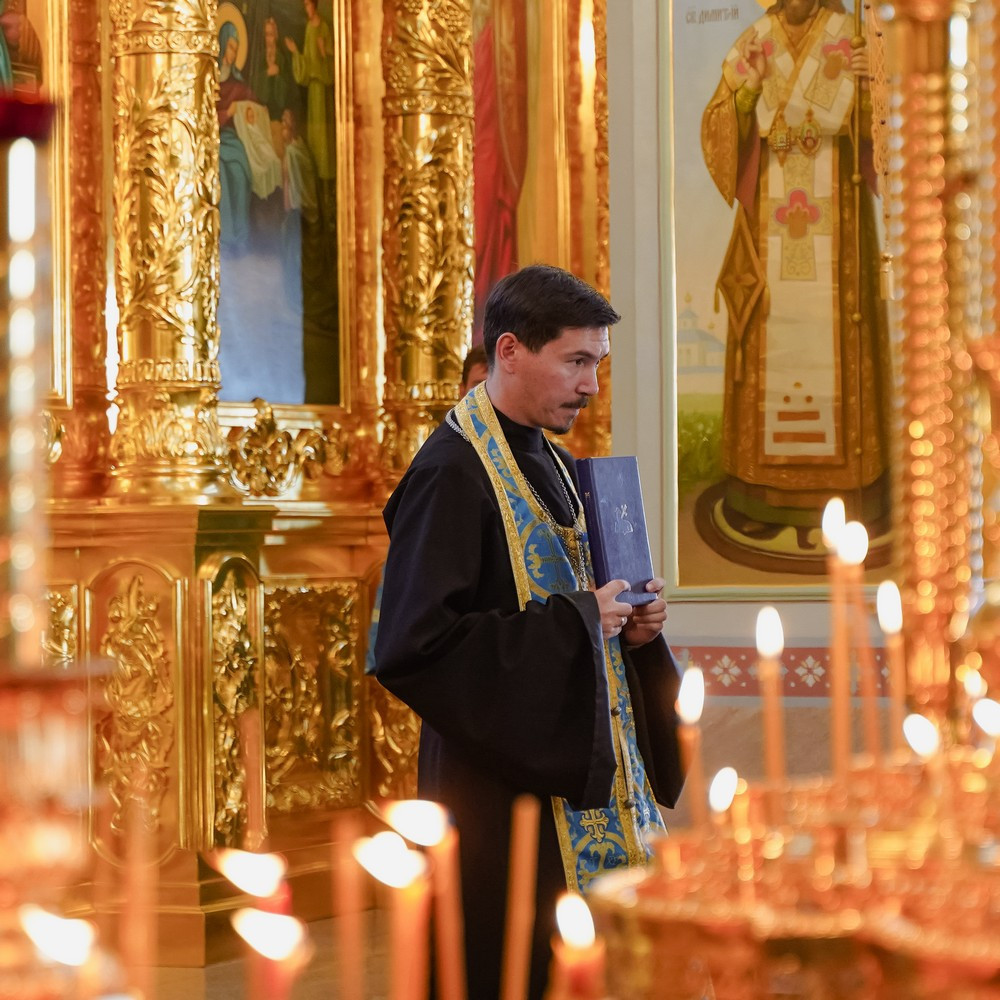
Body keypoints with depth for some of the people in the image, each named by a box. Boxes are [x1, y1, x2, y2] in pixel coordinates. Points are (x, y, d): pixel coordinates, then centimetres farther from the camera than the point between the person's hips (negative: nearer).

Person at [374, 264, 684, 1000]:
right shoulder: (452, 475, -15)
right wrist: (573, 622, -20)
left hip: (587, 785, 8)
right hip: (508, 802, -8)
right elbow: (414, 648, -23)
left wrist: (631, 625, 3)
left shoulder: (555, 466, 13)